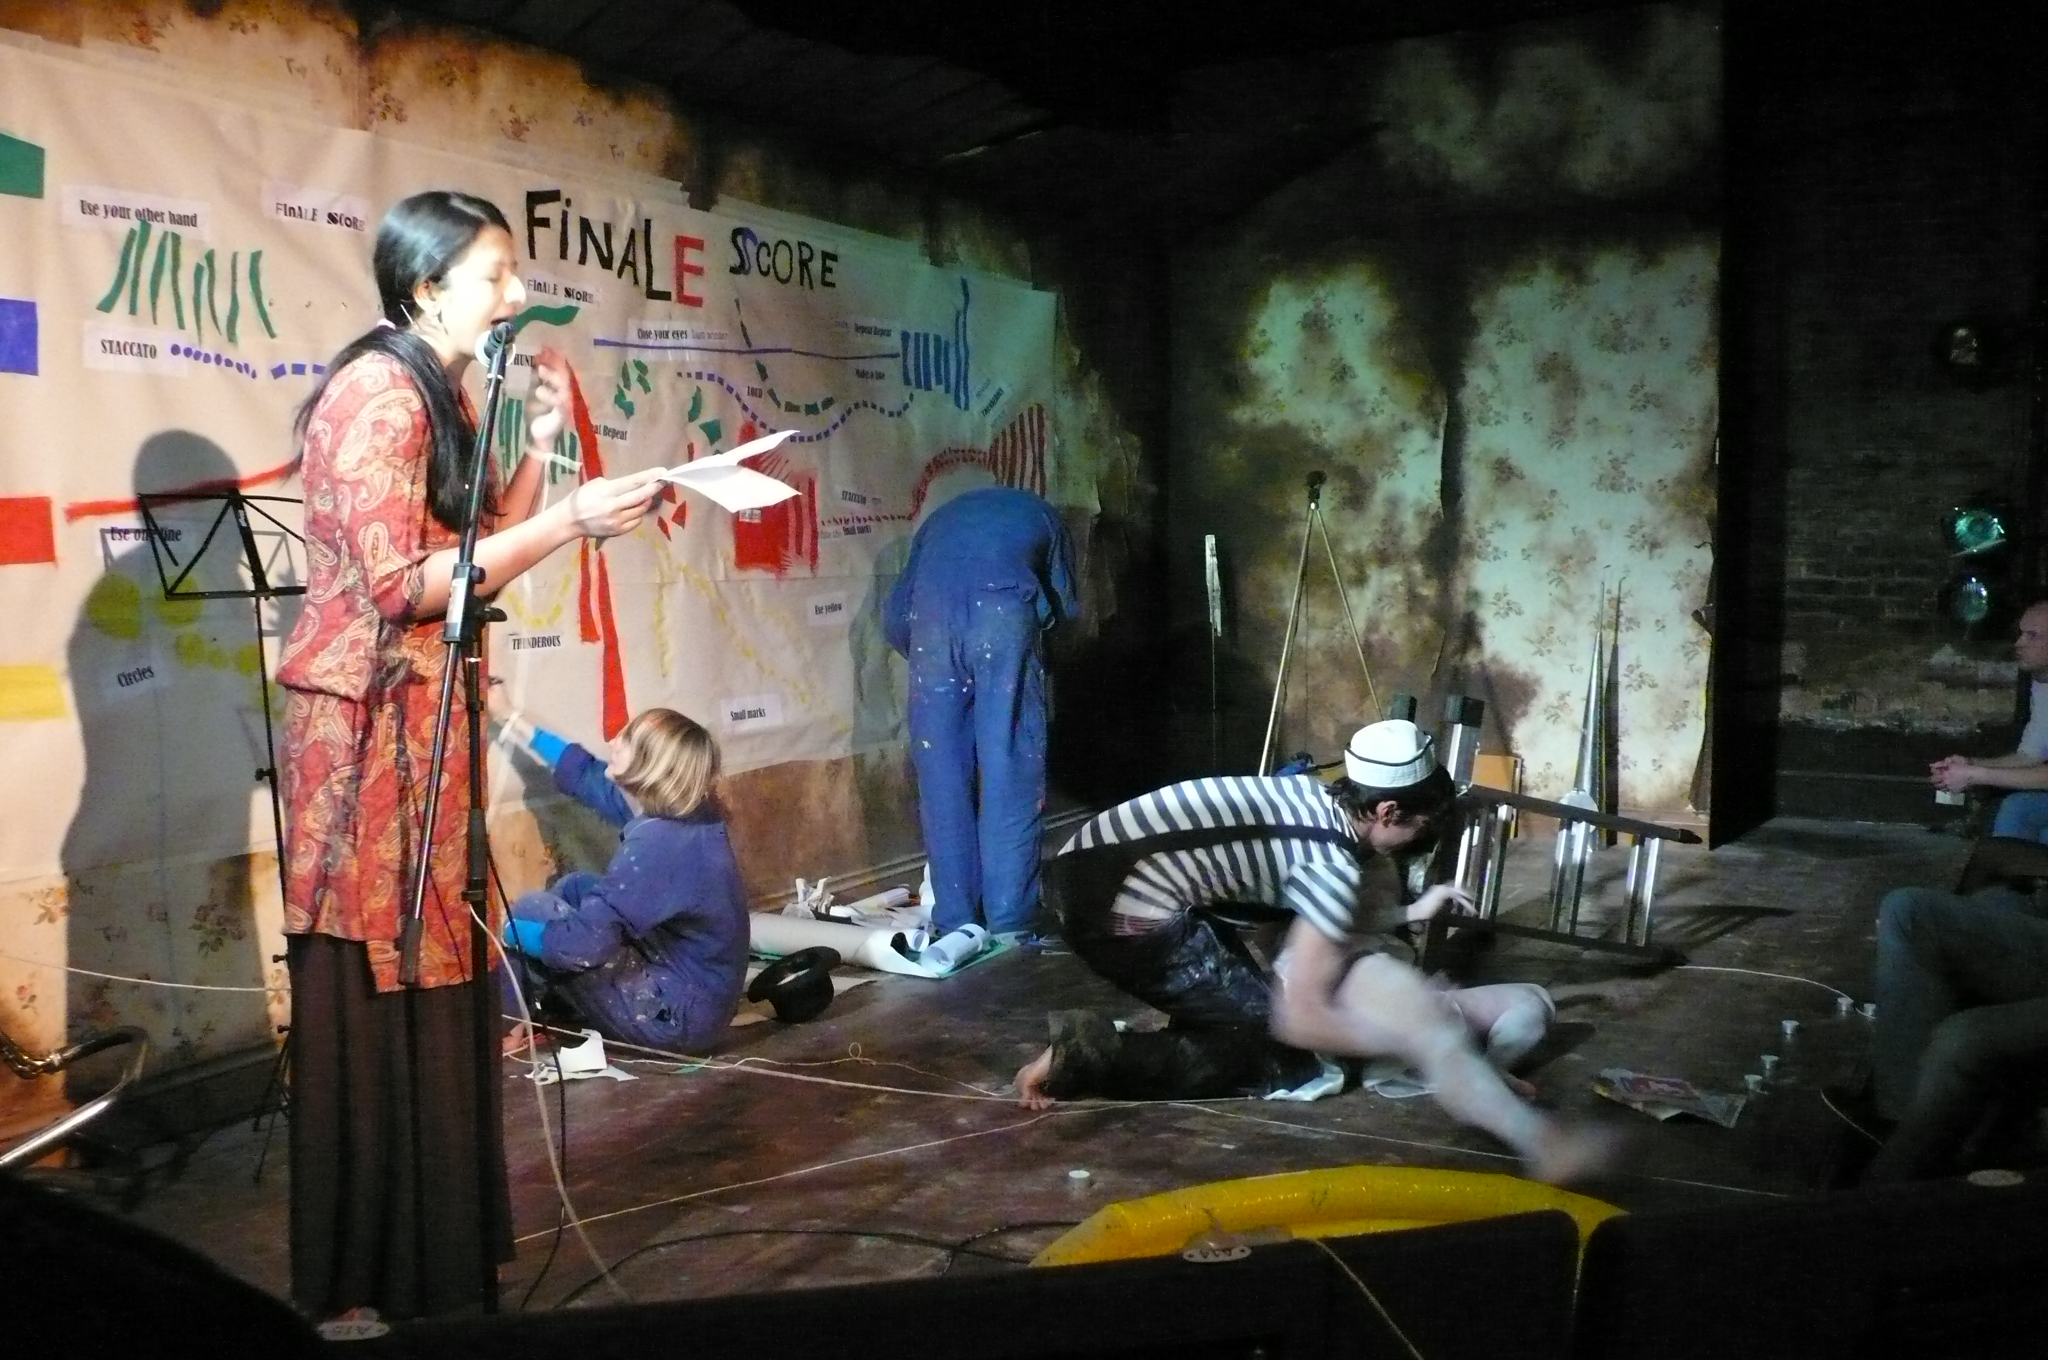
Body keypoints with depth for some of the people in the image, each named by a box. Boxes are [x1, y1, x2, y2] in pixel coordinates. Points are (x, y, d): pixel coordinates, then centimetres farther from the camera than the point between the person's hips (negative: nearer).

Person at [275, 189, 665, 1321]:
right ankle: (368, 1276, 11)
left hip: (425, 713, 9)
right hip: (369, 716, -9)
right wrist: (569, 520, -21)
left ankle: (432, 1244, 26)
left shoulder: (441, 395, 15)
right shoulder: (377, 393, -15)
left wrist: (538, 445, 5)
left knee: (431, 970, 13)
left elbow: (483, 546, 16)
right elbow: (401, 586, -20)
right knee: (377, 984, -2)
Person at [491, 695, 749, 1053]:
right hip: (701, 998, 9)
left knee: (532, 911, -2)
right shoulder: (680, 814, 1)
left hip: (676, 1015, -9)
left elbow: (582, 945, -27)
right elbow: (587, 775, 15)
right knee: (574, 887, 19)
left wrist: (506, 929, -9)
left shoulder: (658, 844, -27)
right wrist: (509, 717, 22)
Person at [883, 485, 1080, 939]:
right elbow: (1067, 606, 29)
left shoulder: (940, 519, 38)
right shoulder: (1039, 514, 34)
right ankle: (1011, 923, 1)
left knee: (943, 780, 8)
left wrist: (927, 657, 41)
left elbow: (895, 617, 27)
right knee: (1011, 776, 2)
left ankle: (956, 923, 10)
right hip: (1004, 615, -2)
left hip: (932, 617, 2)